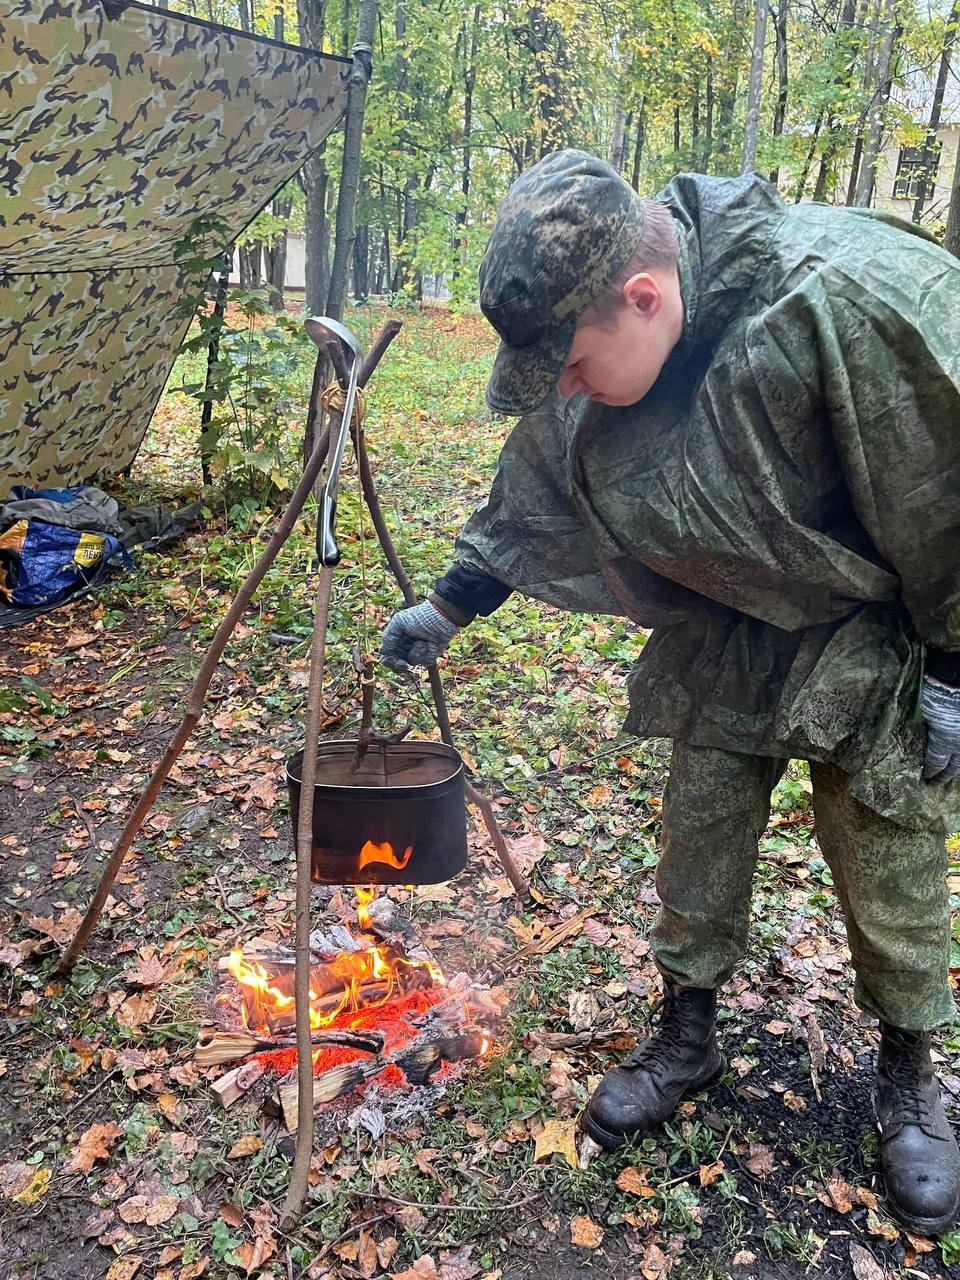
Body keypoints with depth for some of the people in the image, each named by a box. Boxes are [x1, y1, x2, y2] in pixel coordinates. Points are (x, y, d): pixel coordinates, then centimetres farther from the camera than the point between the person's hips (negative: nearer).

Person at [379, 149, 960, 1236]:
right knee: (700, 834, 11)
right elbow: (532, 493, 5)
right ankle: (687, 1037, 34)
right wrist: (447, 608, 9)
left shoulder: (847, 299, -34)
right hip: (728, 635, 6)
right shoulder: (600, 359, -11)